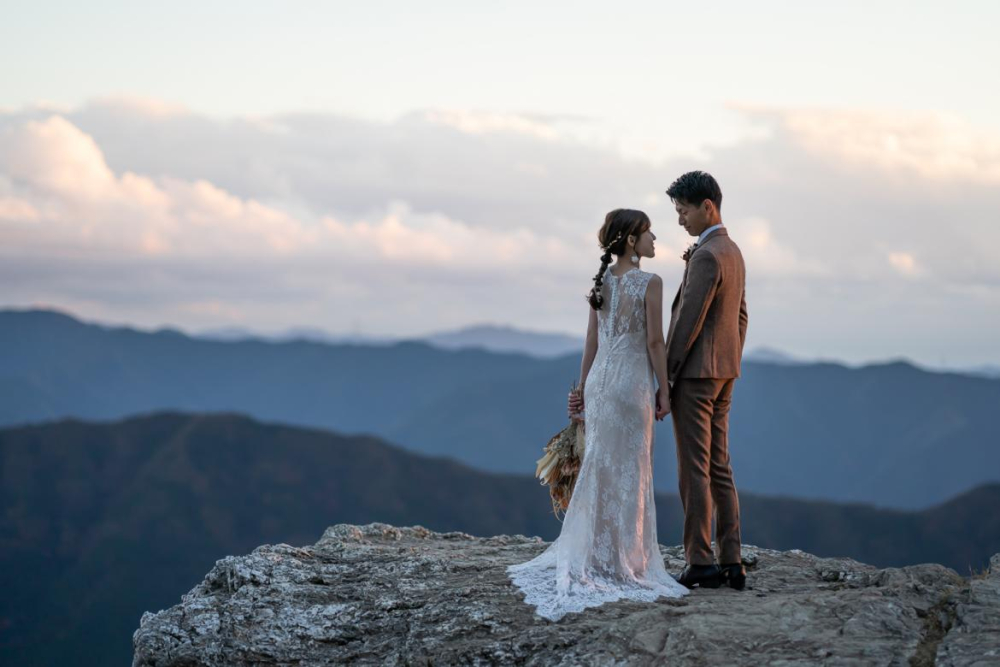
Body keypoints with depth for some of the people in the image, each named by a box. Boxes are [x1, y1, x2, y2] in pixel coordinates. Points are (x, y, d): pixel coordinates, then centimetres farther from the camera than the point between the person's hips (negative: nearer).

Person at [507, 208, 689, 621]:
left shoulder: (601, 283, 9)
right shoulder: (649, 283, -10)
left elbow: (591, 342, 12)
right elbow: (655, 342, -11)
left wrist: (583, 390, 17)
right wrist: (663, 389, -4)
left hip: (599, 381, 6)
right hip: (632, 382, -6)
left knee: (599, 468, 12)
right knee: (629, 471, 1)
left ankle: (589, 557, 15)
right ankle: (622, 561, 5)